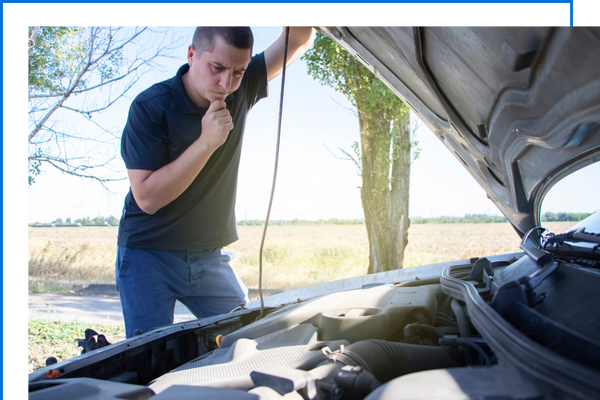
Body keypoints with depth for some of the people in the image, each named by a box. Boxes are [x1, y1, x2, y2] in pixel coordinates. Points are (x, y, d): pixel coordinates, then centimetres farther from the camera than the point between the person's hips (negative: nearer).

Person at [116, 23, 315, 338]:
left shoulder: (239, 91, -3)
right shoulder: (150, 108, -17)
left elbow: (299, 40, -2)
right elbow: (147, 198, -21)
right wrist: (206, 142, -28)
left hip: (210, 258, 4)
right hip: (149, 257, -4)